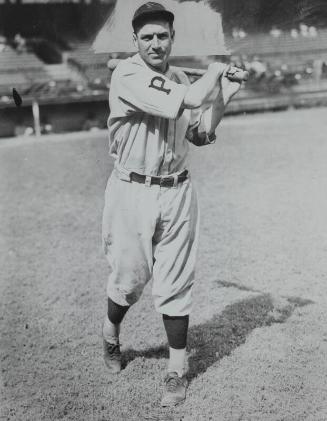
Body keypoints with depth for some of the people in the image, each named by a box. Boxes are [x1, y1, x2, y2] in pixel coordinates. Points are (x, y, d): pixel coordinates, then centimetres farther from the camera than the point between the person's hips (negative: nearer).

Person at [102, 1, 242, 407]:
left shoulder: (182, 80, 10)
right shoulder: (126, 76, -12)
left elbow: (201, 135, 15)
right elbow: (173, 106, -26)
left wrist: (222, 95, 2)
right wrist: (213, 73, -11)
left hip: (177, 191, 4)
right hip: (132, 190, -4)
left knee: (175, 283, 6)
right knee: (129, 277, 8)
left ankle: (177, 369, 18)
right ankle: (110, 330, 41)